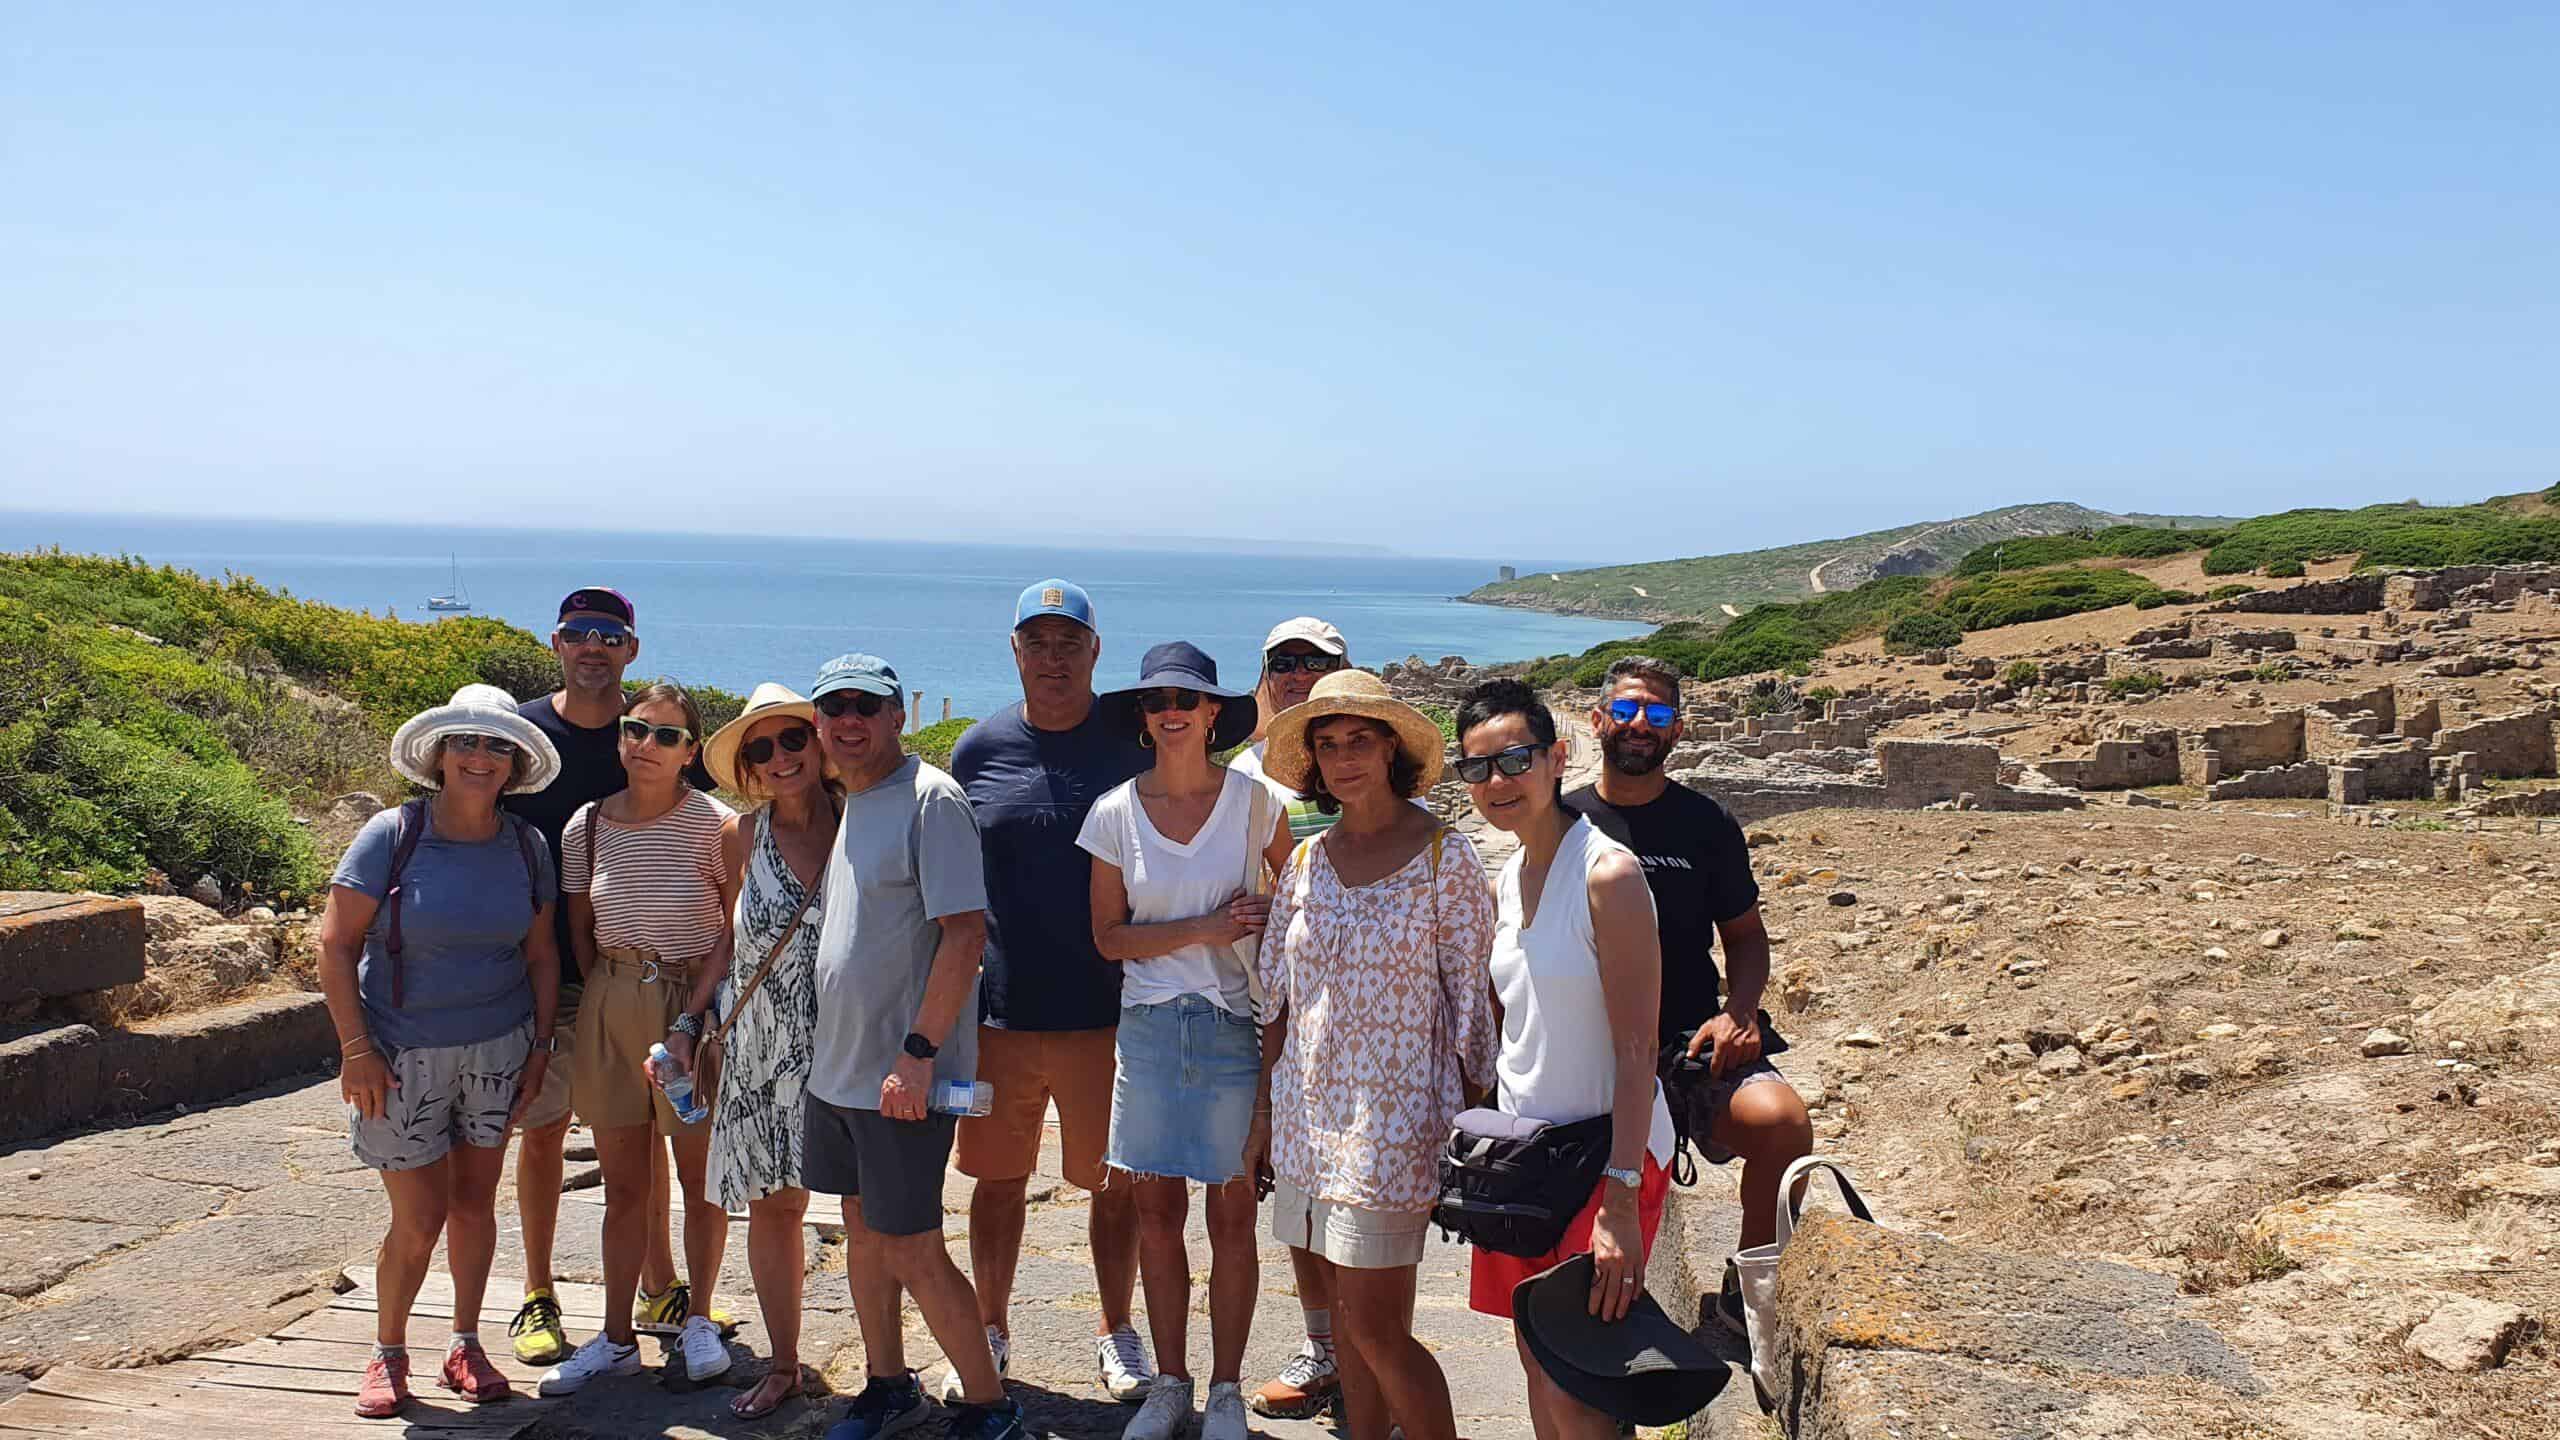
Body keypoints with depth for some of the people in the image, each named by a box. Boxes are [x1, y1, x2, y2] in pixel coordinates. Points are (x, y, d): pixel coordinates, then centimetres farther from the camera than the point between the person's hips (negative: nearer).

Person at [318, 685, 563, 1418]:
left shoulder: (525, 847, 0)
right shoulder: (392, 835, -11)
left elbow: (539, 955, 8)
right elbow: (336, 945, -9)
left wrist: (541, 1045, 4)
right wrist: (356, 1049, -13)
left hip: (497, 1048, 3)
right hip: (404, 1054, -3)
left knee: (475, 1201, 11)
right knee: (420, 1217, 1)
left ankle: (465, 1347, 28)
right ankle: (388, 1354, 24)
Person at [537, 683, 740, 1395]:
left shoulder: (712, 824, -9)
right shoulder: (587, 826, 1)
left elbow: (739, 930, -4)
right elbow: (579, 930, 12)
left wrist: (699, 1007, -8)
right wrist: (610, 995, 5)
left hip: (695, 1006, -3)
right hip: (610, 1007, 3)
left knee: (700, 1173, 7)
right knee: (622, 1182, 11)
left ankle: (697, 1320, 25)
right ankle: (616, 1337, 23)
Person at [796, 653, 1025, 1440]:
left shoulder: (931, 799, -14)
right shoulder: (849, 804, 12)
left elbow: (965, 933, -20)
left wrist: (918, 1051, -23)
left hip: (904, 1078, -8)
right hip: (838, 1069, 9)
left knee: (912, 1254, -2)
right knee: (863, 1232, 18)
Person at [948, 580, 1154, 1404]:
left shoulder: (1133, 745, -2)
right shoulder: (979, 750, 2)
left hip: (1107, 1011, -1)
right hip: (1000, 1010, 1)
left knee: (1115, 1181, 10)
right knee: (999, 1179, 13)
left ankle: (1116, 1330, 29)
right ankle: (991, 1328, 32)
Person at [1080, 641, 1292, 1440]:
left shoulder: (1251, 798, -3)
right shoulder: (1115, 812, -1)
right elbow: (1108, 937, 0)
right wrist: (1205, 929, -11)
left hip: (1237, 1025, -1)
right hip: (1149, 1028, 2)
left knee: (1231, 1216, 7)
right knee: (1157, 1213, 9)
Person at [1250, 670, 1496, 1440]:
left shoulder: (1443, 855, -7)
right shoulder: (1305, 861, 8)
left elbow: (1472, 1000, -6)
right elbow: (1277, 999, 13)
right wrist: (1265, 1107, 11)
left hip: (1391, 1114, -5)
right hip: (1307, 1110, 5)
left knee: (1374, 1330, -5)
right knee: (1346, 1321, 12)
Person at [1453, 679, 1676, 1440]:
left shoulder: (1607, 875, -17)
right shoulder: (1507, 879, 7)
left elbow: (1637, 1050, -20)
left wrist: (1619, 1200, -23)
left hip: (1605, 1149, -8)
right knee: (1538, 1365, 15)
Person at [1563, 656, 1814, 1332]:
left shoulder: (1705, 823, 10)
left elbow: (1746, 934, 16)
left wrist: (1739, 1012, -4)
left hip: (1696, 1046, 1)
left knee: (1781, 1120, -28)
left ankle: (1747, 1289, -3)